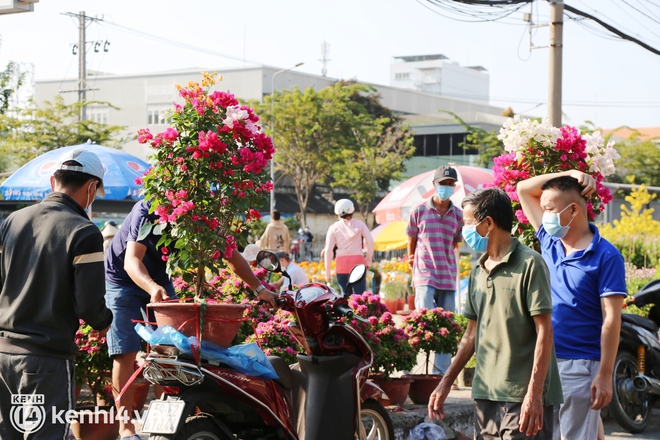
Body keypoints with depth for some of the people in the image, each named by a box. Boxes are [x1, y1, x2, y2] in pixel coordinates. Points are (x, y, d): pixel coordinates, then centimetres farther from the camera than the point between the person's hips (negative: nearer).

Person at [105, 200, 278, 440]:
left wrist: (259, 289, -11)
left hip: (159, 279, 5)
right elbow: (132, 260, -39)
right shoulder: (147, 211, -31)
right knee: (126, 353, -11)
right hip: (124, 278, -5)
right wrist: (152, 287, -57)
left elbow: (231, 255, -5)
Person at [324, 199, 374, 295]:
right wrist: (369, 259, 8)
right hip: (358, 261, -1)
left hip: (341, 263, 1)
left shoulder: (334, 227, 4)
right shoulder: (359, 224, 6)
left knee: (346, 295, 8)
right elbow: (370, 241, -4)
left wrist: (327, 272, 3)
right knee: (360, 295, -4)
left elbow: (328, 250, -1)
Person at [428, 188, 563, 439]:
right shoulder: (478, 272, 14)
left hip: (523, 397, -7)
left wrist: (534, 393, -17)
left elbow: (544, 331, -12)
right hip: (485, 395, 7)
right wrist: (446, 382, 16)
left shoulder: (529, 265, -8)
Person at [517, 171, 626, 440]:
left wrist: (605, 375, -16)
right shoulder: (549, 240, 9)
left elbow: (611, 319, -12)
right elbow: (523, 189, 16)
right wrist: (567, 175, 3)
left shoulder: (605, 256, -9)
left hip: (580, 366, -6)